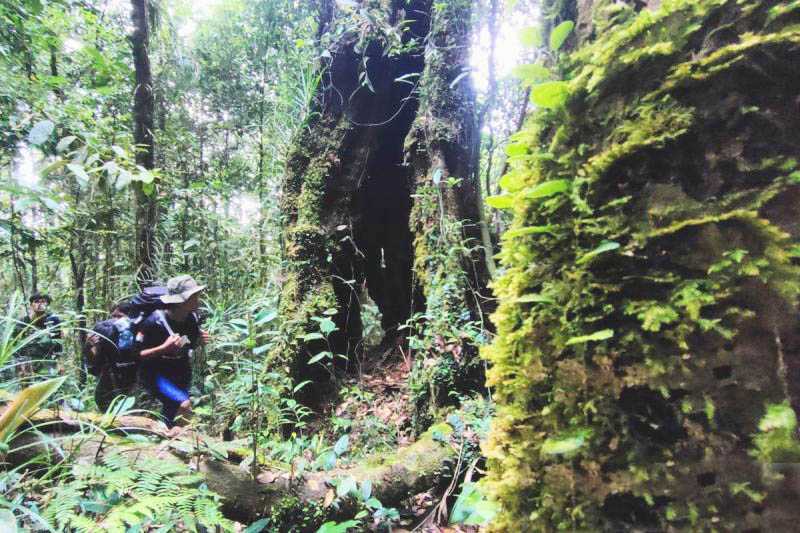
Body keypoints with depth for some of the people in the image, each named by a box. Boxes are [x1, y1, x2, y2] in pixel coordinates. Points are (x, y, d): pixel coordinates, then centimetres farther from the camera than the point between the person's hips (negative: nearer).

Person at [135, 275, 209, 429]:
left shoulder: (192, 318, -6)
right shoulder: (154, 322, -25)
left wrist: (200, 340, -11)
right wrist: (164, 348, -33)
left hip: (181, 374, 7)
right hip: (156, 374, -6)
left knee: (170, 418, 18)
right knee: (184, 405, -28)